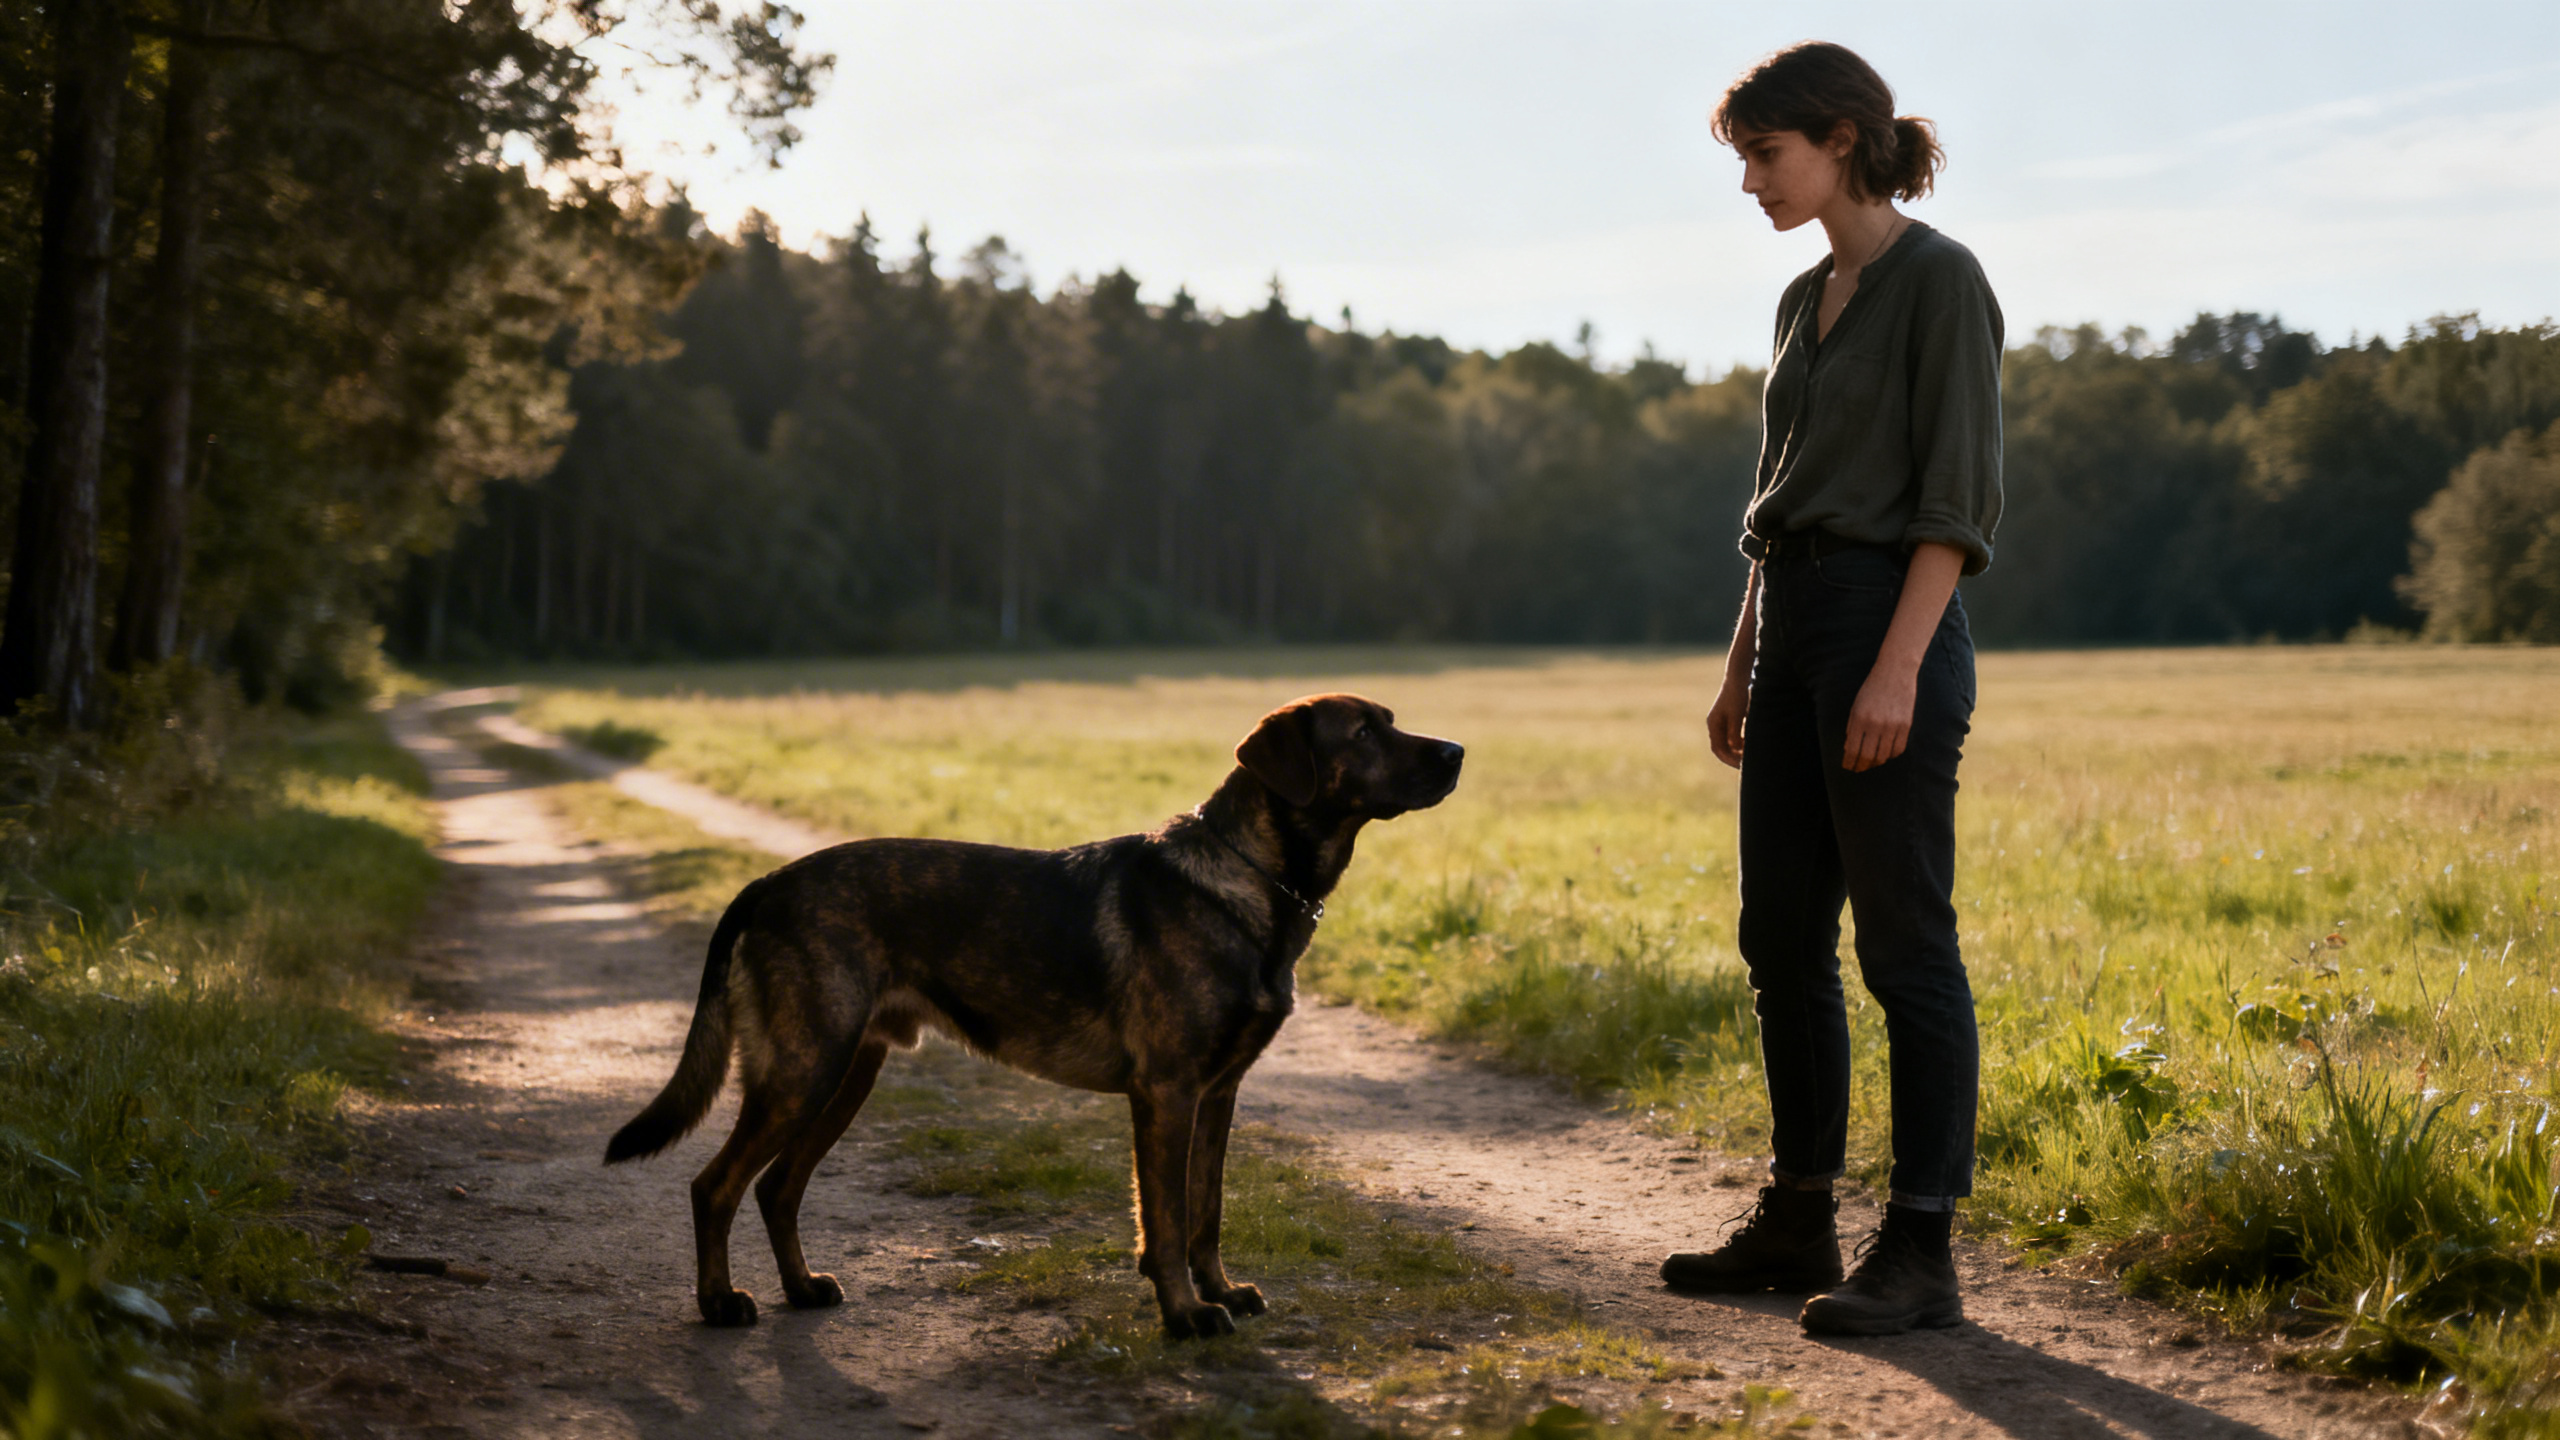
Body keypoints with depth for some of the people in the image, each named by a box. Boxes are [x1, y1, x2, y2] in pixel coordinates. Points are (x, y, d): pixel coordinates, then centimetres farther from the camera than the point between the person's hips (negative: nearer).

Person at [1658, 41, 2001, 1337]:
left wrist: (1898, 668, -21)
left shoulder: (1939, 280, -8)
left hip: (1891, 625, -9)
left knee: (1904, 946, -5)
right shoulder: (1805, 301, 17)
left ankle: (1920, 1252, 1)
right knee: (1781, 939, 11)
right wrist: (1741, 667, 18)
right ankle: (1799, 1220, 21)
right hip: (1794, 624, 9)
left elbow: (1959, 492, -15)